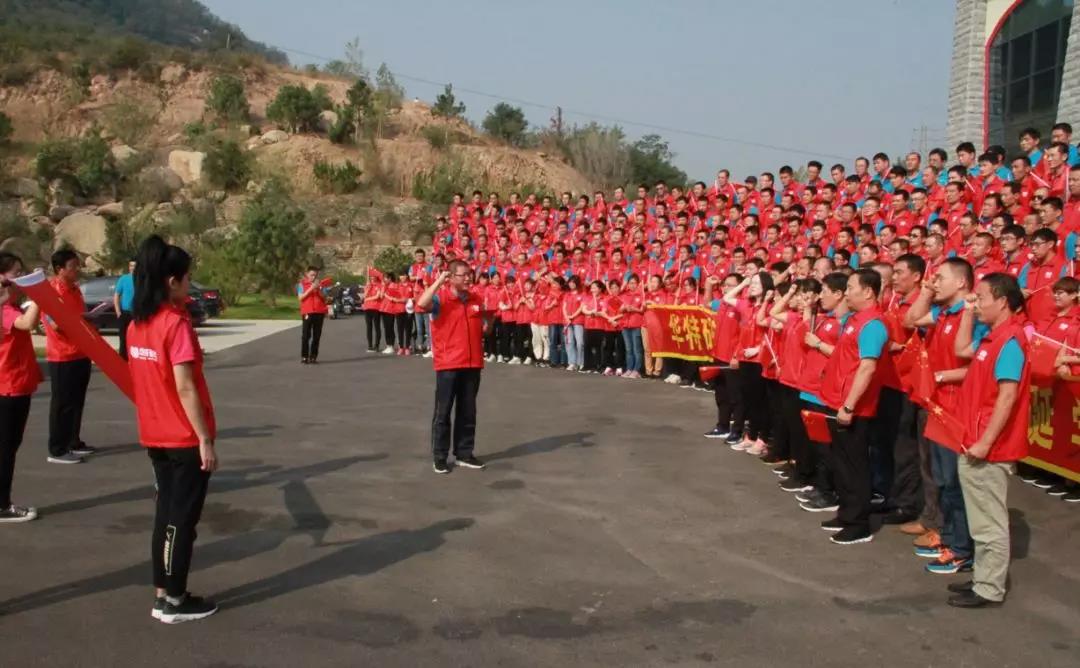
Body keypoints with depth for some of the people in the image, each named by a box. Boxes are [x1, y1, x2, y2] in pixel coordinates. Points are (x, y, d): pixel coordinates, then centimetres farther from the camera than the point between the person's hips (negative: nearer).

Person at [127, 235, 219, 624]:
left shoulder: (137, 323, 6)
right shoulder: (176, 323, -18)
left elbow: (141, 380, 12)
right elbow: (185, 388, -20)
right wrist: (206, 439, -16)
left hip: (155, 435, 8)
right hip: (185, 438, -8)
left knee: (167, 513, 16)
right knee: (182, 519, 3)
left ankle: (163, 595, 24)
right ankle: (174, 602, 12)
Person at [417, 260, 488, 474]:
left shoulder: (477, 299, 10)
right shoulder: (440, 298, -7)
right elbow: (422, 303, -30)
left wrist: (486, 326, 7)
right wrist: (439, 281, -24)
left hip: (473, 363, 5)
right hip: (448, 364, -5)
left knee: (468, 412, 11)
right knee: (443, 412, 1)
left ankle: (464, 454, 21)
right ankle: (439, 457, 10)